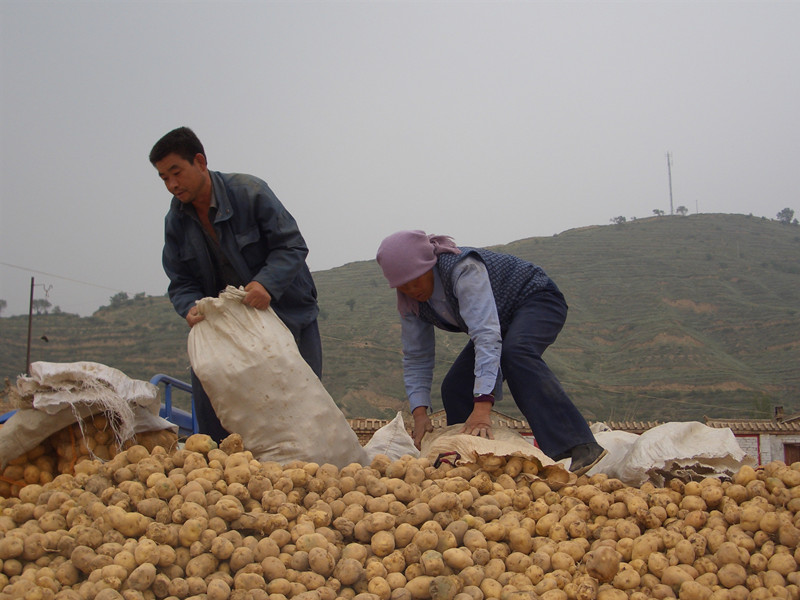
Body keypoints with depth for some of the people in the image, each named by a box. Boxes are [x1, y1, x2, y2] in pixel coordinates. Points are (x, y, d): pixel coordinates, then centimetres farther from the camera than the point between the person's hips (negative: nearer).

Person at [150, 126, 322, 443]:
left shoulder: (249, 191, -16)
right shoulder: (176, 221, 0)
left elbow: (292, 245, -18)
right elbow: (181, 282, 1)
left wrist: (266, 283, -36)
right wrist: (191, 308, -23)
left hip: (287, 313, -4)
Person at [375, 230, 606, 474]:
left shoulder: (463, 268, -34)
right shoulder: (410, 304, -10)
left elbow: (487, 335, -41)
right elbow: (416, 358, -5)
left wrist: (482, 405, -48)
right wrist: (419, 413, -19)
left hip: (537, 300, -8)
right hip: (507, 321, 8)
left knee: (515, 354, -37)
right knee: (455, 388, -5)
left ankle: (580, 448, -44)